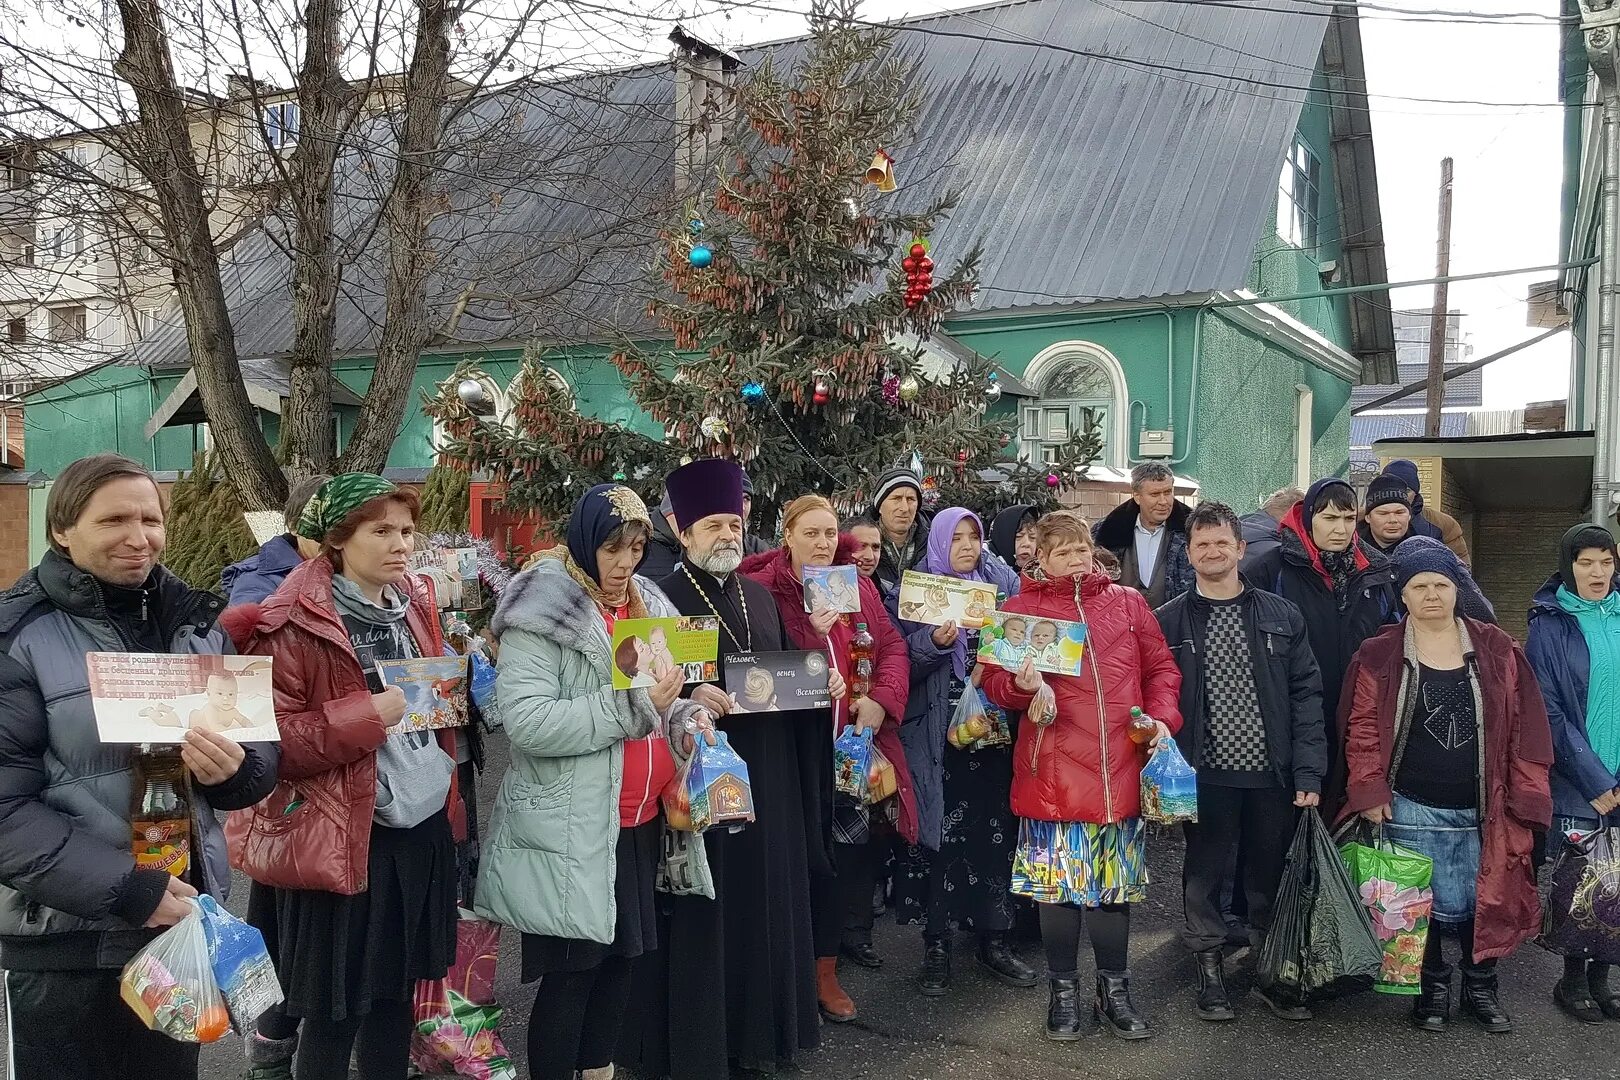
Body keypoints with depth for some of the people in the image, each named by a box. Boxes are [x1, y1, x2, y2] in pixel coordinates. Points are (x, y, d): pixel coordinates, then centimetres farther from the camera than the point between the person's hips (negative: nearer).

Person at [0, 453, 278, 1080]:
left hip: (187, 922, 4)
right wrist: (128, 889, -21)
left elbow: (264, 755, 8)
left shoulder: (198, 623, 3)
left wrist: (236, 769, -15)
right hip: (66, 940, -4)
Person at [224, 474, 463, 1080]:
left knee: (396, 988, 18)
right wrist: (367, 715, -24)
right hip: (344, 836, -6)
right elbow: (266, 740, -18)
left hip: (423, 826, 6)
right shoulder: (294, 625, -13)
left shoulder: (415, 604, 8)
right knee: (335, 1006, 7)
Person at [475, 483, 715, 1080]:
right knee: (572, 969, 2)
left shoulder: (648, 605, 11)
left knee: (622, 953, 16)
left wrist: (683, 718, 0)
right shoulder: (542, 611, -14)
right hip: (571, 826, -7)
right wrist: (633, 703, -26)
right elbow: (527, 722, -25)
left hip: (640, 817, 7)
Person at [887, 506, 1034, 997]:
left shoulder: (1004, 583, 11)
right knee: (941, 832, -2)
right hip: (939, 731, -2)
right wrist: (935, 642, -20)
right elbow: (903, 660, -3)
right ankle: (936, 945, 10)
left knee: (995, 830, 5)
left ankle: (995, 940, 19)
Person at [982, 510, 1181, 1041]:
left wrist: (1162, 718, 0)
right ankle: (1063, 990, 22)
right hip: (1054, 774, -2)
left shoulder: (1127, 602, 12)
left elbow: (1161, 667, 15)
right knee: (1059, 883, 4)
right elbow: (994, 681, 2)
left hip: (1121, 772, 2)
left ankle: (1114, 990, 27)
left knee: (1115, 882, 10)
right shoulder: (1020, 609, 4)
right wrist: (1021, 685, -20)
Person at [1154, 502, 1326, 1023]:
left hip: (1271, 774, 1)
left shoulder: (1281, 617, 4)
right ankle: (1209, 970, 26)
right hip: (1206, 775, -1)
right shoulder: (1169, 621, 0)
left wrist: (1309, 771, -6)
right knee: (1204, 874, 9)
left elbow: (1305, 695, 1)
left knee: (1271, 875, 12)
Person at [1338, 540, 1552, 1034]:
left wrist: (1527, 795, -1)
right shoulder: (1379, 655, -3)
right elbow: (1363, 728, -3)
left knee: (1486, 899, 7)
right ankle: (1432, 987, 26)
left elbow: (1525, 726, 4)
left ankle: (1481, 986, 31)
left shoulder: (1497, 651, 3)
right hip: (1413, 808, -2)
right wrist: (1370, 793, -9)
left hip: (1483, 809, 2)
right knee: (1428, 903, 2)